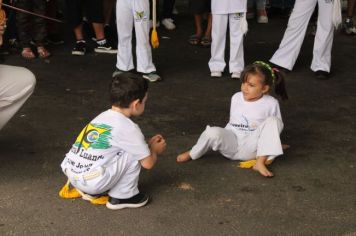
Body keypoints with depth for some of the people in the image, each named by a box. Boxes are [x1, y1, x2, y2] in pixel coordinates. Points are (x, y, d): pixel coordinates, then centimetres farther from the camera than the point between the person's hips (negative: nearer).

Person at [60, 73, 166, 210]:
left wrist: (147, 145, 31)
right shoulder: (129, 128, -8)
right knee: (135, 153, -1)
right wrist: (155, 150, 21)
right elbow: (148, 163, 1)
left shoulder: (102, 116, 15)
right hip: (93, 182, -8)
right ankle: (122, 197, 8)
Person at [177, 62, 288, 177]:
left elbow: (278, 126, 6)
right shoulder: (236, 98, 6)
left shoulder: (271, 103, -4)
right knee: (213, 132, -32)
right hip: (232, 143, 2)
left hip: (251, 149, -1)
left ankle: (260, 163, -27)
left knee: (273, 120, -25)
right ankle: (192, 154, -2)